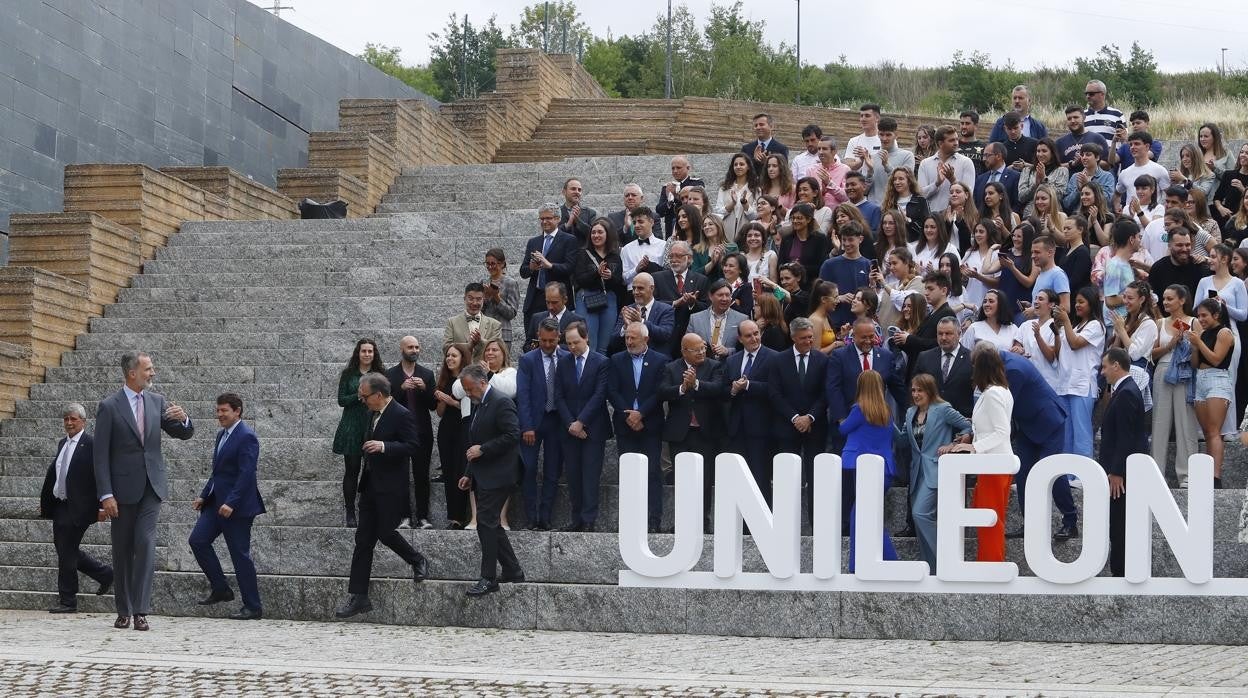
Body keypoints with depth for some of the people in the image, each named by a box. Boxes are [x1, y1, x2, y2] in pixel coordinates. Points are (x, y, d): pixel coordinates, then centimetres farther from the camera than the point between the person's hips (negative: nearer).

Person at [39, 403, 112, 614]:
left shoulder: (91, 445, -12)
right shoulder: (63, 444, 13)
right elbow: (53, 473, 20)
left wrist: (101, 506, -18)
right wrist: (44, 500, 19)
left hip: (78, 508, -8)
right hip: (60, 506, 8)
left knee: (67, 551, -5)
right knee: (64, 549, 13)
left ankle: (67, 602, 5)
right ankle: (104, 574, 28)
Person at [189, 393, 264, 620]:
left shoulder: (246, 437, -14)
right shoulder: (222, 435, 15)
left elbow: (246, 474, -21)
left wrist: (231, 503, -26)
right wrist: (204, 496, 14)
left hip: (237, 506, -9)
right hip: (217, 501, 9)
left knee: (240, 554, -5)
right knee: (198, 540, 1)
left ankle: (253, 607, 4)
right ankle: (221, 589, 12)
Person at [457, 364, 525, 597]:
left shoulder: (501, 403, -13)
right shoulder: (480, 405, 18)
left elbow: (512, 436, -21)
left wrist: (482, 449, -19)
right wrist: (469, 474, 19)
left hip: (496, 477, -10)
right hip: (484, 477, 10)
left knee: (486, 523, -11)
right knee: (490, 524, 12)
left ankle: (489, 578, -8)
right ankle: (512, 571, 19)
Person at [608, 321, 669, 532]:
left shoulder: (660, 361, 3)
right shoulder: (616, 361, 9)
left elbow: (660, 393, -5)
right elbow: (612, 392, 1)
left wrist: (640, 414, -12)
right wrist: (628, 415, -9)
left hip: (650, 426, -2)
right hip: (625, 426, 2)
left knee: (653, 473, -5)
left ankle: (654, 520, -6)